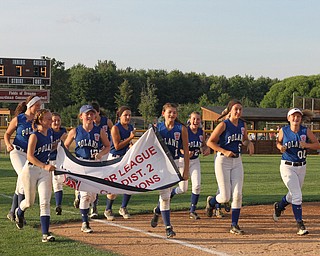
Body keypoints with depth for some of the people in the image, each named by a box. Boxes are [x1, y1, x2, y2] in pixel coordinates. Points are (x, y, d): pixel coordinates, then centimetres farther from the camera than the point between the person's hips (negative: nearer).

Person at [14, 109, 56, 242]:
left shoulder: (49, 133, 5)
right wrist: (44, 166, -34)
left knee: (45, 202, -7)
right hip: (31, 170, -5)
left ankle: (45, 234, -9)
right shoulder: (34, 136, -16)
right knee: (30, 202, 10)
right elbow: (30, 156, -25)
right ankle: (19, 212, 47)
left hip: (45, 171, 5)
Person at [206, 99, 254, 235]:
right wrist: (225, 151, -19)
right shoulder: (224, 125, -11)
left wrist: (249, 143, 0)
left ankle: (234, 225, 6)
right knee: (225, 197, -5)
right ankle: (211, 201, 31)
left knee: (237, 195, -4)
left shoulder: (243, 124, 6)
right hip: (223, 161, -5)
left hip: (237, 161, 5)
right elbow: (210, 142, -10)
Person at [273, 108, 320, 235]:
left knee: (293, 194, 20)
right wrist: (280, 147, -11)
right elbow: (278, 142, 12)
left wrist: (307, 145, -20)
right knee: (297, 196, -13)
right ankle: (300, 225, -6)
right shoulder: (283, 130, -6)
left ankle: (279, 206, 51)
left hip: (301, 167, 4)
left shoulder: (306, 131, -4)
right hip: (287, 166, -3)